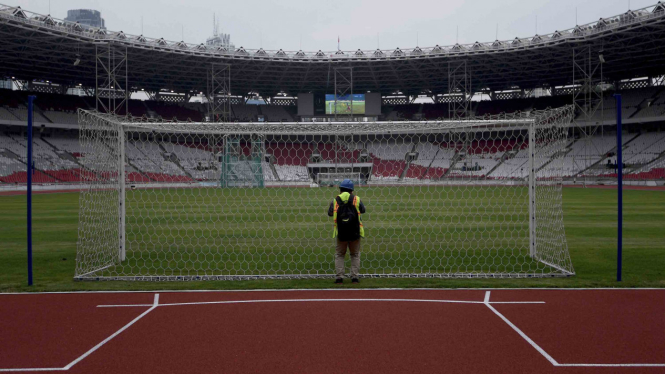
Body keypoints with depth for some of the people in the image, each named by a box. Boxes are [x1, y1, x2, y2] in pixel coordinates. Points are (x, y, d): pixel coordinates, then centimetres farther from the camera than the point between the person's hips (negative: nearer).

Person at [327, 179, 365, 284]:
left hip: (341, 233, 0)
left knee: (339, 255, 12)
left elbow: (329, 213, 6)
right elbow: (363, 210, 7)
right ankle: (355, 277, 8)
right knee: (355, 254, 14)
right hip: (355, 233, 0)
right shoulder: (356, 199, -3)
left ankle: (339, 277, 4)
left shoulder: (335, 201, -2)